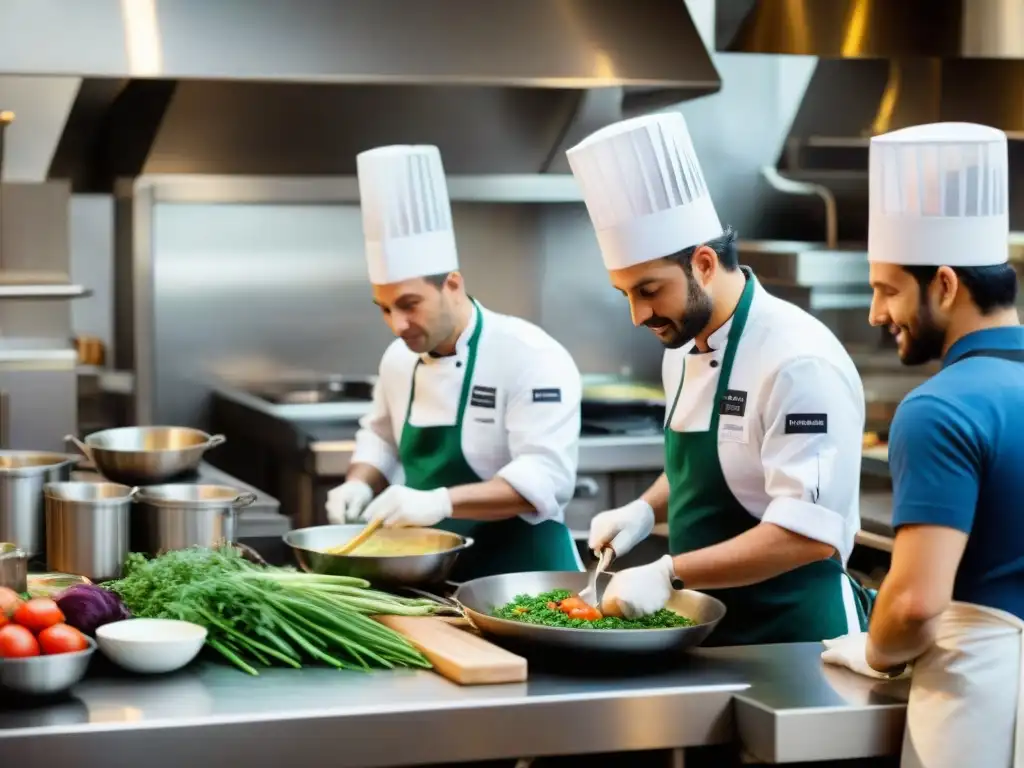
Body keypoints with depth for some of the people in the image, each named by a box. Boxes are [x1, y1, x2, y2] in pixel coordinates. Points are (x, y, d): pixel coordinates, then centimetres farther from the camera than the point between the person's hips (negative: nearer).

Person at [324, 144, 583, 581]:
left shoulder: (531, 358, -15)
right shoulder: (400, 358, 7)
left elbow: (546, 478, -23)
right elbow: (381, 437, 23)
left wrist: (439, 502, -33)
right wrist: (360, 485, 2)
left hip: (523, 576, -5)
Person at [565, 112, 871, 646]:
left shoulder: (798, 361, -22)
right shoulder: (684, 349, 6)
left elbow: (811, 533, -27)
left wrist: (668, 575, -29)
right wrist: (646, 509, 3)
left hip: (792, 636, -8)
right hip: (711, 624, 8)